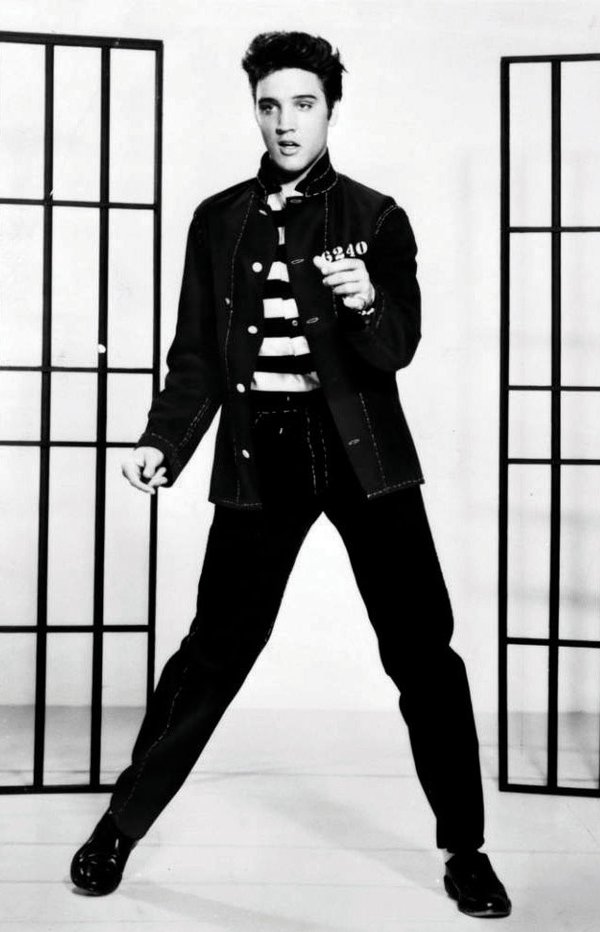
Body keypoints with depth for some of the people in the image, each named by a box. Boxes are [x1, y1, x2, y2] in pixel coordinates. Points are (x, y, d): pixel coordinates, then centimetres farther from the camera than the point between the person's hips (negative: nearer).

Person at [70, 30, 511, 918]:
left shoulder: (375, 218, 3)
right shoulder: (217, 220, 8)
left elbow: (396, 350, -6)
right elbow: (197, 356, 9)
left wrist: (368, 305, -27)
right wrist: (162, 444, -5)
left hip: (362, 452, 0)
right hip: (261, 458, 1)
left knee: (423, 652, -1)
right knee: (211, 653, 3)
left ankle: (465, 849, 15)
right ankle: (120, 827, 21)